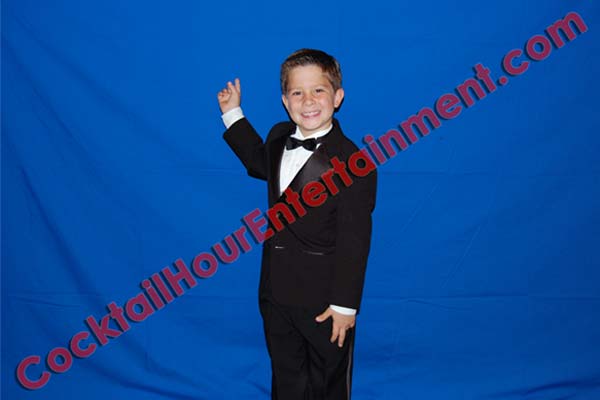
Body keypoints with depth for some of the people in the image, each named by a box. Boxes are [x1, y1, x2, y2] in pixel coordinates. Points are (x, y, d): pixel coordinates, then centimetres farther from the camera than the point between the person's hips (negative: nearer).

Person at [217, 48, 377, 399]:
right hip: (276, 291, 6)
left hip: (324, 299, -6)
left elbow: (354, 241, -19)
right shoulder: (280, 137, 0)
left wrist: (345, 304, -16)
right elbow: (261, 163, 25)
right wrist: (233, 115, 22)